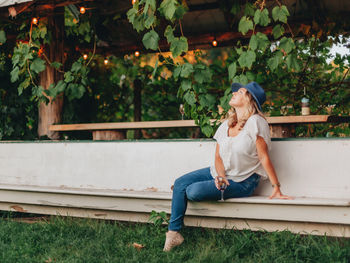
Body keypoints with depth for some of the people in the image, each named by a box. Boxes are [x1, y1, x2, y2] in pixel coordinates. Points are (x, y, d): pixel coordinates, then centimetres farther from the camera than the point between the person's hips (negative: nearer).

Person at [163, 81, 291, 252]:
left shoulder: (255, 122, -16)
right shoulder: (226, 125, 6)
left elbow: (264, 158, -16)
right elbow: (218, 156, 5)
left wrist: (276, 189, -15)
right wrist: (220, 175, -16)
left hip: (242, 182, -7)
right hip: (220, 173, 7)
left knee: (194, 191, -25)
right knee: (180, 183, -8)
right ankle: (173, 233, -3)